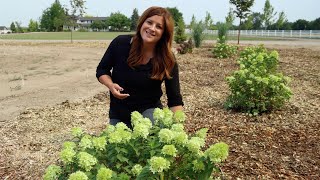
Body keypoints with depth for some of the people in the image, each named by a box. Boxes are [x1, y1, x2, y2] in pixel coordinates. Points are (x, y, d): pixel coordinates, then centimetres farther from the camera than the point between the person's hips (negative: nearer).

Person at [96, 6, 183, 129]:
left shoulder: (168, 61, -16)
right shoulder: (120, 43, -14)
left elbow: (174, 99, -14)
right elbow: (102, 70, 0)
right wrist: (111, 85, -21)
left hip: (149, 110, -2)